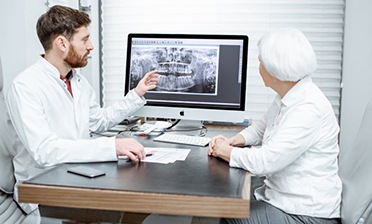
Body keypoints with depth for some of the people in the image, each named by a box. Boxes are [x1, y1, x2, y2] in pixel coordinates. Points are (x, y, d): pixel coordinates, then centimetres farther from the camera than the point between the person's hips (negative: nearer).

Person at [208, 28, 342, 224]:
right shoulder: (285, 98, 4)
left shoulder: (308, 108, -25)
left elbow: (265, 161, -29)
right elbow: (262, 127, 21)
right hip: (280, 195, 8)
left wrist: (226, 151, -11)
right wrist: (235, 140, 2)